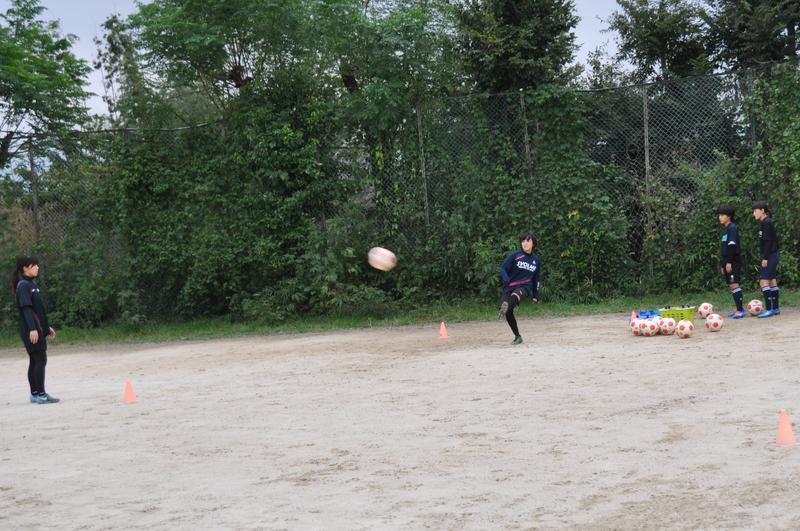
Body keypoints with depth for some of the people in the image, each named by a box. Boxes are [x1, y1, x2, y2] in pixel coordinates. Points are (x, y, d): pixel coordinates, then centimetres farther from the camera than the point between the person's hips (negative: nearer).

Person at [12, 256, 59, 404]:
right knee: (40, 360, -9)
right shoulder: (23, 285, -11)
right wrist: (32, 329, -27)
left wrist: (47, 327, 23)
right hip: (31, 330, -9)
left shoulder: (32, 284, 16)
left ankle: (35, 394, 15)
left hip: (38, 329, 9)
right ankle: (40, 394, -8)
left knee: (35, 361, 10)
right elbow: (26, 308, -19)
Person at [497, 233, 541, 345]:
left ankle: (505, 306, -67)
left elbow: (536, 278, 21)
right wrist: (507, 281, -23)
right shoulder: (514, 255, 1)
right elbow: (502, 268, -5)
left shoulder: (536, 260, 11)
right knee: (508, 313, -6)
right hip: (510, 287, 1)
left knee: (515, 296, -36)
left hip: (525, 287, 0)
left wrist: (535, 295, 21)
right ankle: (517, 337, 13)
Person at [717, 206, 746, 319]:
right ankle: (738, 309, 11)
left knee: (734, 284, -14)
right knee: (731, 285, 8)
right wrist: (722, 265, 23)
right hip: (728, 262, 9)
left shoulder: (732, 228, -9)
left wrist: (729, 262, -21)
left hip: (734, 261, -9)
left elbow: (732, 245, -17)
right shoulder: (726, 229, 19)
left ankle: (741, 310, -16)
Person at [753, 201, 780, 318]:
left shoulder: (767, 223, -14)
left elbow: (768, 241, -19)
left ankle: (768, 309, -15)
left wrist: (765, 258, -20)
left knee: (764, 281, -13)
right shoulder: (764, 223, 15)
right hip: (772, 256, 10)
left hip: (770, 255, -10)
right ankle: (776, 308, 17)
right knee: (772, 281, 12)